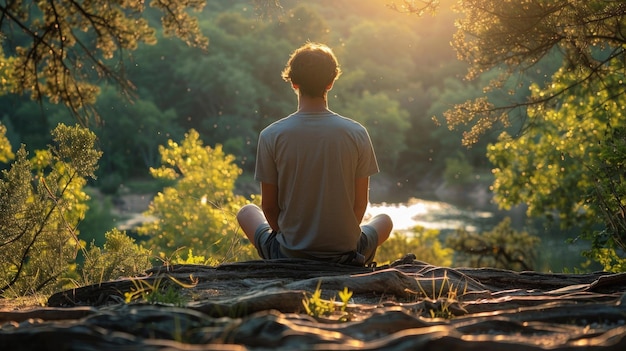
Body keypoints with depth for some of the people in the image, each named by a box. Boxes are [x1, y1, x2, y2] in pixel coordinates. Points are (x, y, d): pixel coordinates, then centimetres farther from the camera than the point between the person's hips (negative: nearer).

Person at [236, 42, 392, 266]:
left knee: (246, 212, 31)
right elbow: (360, 203, -2)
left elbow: (269, 206, -3)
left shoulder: (271, 136, -11)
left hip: (288, 255, -1)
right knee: (384, 220, 34)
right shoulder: (357, 134, -9)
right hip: (346, 256, 1)